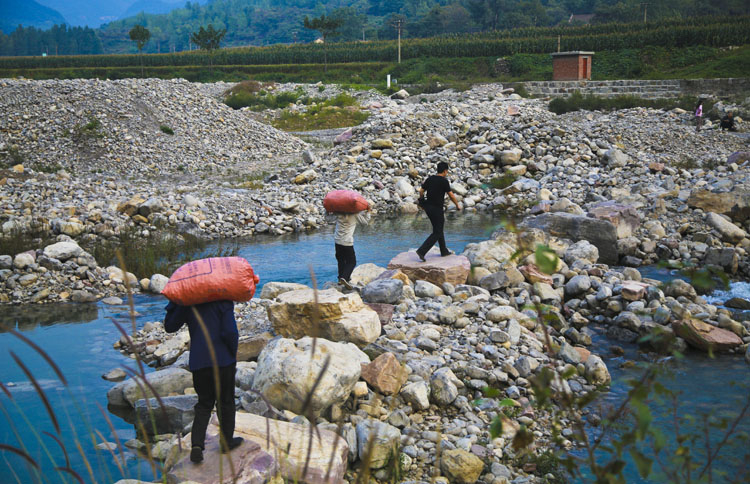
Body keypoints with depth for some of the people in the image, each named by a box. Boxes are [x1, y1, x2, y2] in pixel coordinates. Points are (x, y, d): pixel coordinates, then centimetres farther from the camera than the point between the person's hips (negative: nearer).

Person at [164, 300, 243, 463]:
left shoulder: (187, 304, 3)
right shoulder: (224, 301, -7)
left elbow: (169, 326, 12)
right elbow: (230, 332, -15)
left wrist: (173, 303, 14)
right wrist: (233, 352, 1)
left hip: (198, 362, 3)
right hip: (223, 360, -3)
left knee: (204, 404, 13)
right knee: (226, 401, 13)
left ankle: (197, 445, -2)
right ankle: (227, 442, 24)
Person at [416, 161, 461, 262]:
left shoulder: (430, 178, 7)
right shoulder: (444, 181, -12)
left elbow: (421, 191, 8)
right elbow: (451, 195, -8)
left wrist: (422, 201, 24)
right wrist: (457, 205, 7)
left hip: (428, 207, 8)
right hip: (437, 208, -8)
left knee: (439, 229, 20)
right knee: (437, 233, -3)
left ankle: (444, 251, 29)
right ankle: (422, 251, -14)